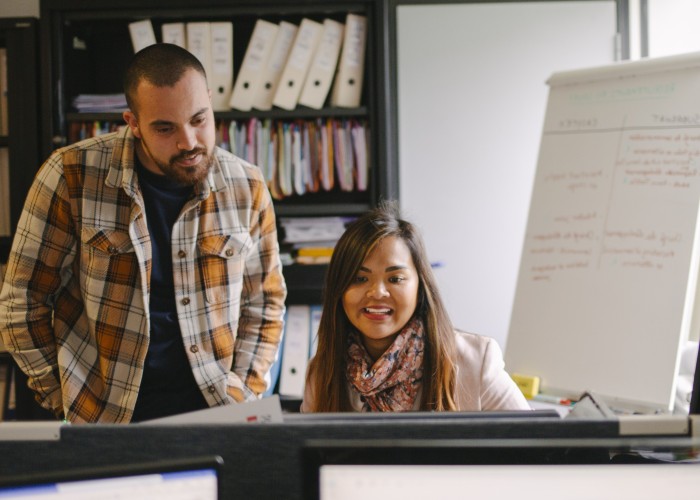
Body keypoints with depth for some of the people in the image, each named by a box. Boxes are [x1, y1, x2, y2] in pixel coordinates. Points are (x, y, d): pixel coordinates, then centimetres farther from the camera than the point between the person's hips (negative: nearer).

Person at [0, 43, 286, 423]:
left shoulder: (245, 188, 5)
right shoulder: (72, 175, -5)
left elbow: (264, 302, 16)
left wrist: (240, 397, 5)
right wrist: (65, 404, 0)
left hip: (215, 421, 2)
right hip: (103, 422, -2)